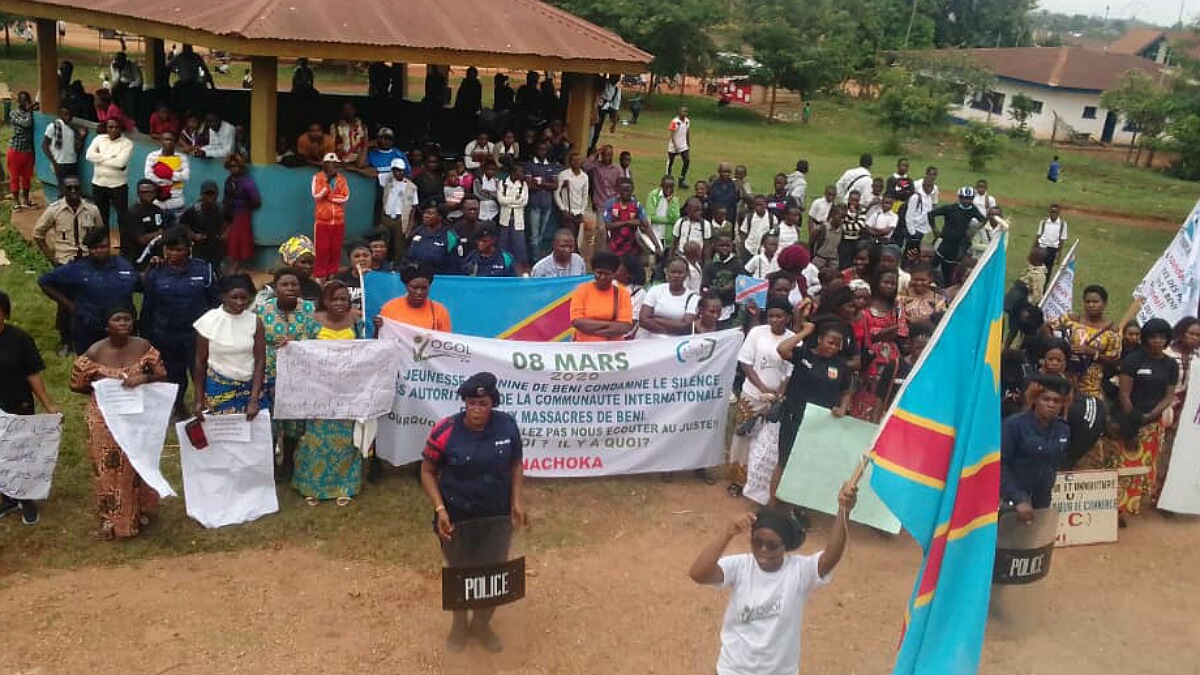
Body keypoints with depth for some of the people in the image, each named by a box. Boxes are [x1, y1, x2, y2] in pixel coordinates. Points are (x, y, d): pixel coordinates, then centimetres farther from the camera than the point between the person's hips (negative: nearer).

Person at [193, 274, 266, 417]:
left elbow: (260, 361, -5)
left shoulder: (255, 321, -4)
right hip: (218, 389, 0)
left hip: (249, 388, 1)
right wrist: (199, 400, 2)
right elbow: (200, 362, 2)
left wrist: (254, 400, -12)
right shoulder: (208, 321, -5)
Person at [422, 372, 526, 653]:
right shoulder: (445, 431, -19)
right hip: (457, 517, -2)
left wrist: (517, 501, -5)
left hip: (498, 517, 2)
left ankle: (481, 625, 39)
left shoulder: (507, 426, -11)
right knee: (459, 573, 17)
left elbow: (516, 465, 3)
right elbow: (427, 472, -8)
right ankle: (459, 624, 44)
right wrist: (439, 508, -17)